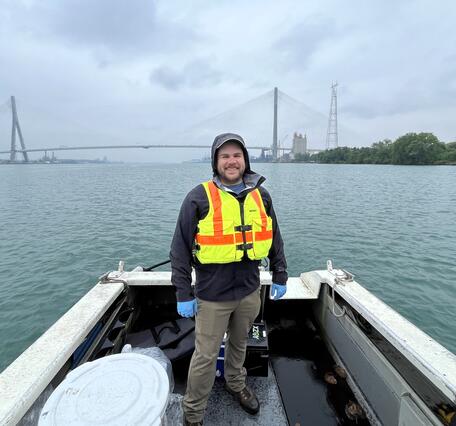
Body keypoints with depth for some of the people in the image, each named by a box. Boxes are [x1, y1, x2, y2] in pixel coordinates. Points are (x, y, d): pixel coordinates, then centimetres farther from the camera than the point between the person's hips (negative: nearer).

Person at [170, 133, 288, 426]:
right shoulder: (200, 198, -12)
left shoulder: (260, 195, 1)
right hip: (213, 295, -4)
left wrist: (280, 276, 12)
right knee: (206, 356, 10)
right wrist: (183, 294, -9)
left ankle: (236, 384, 54)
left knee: (239, 343, 26)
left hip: (250, 290, 4)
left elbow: (275, 239, 10)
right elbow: (181, 249, -10)